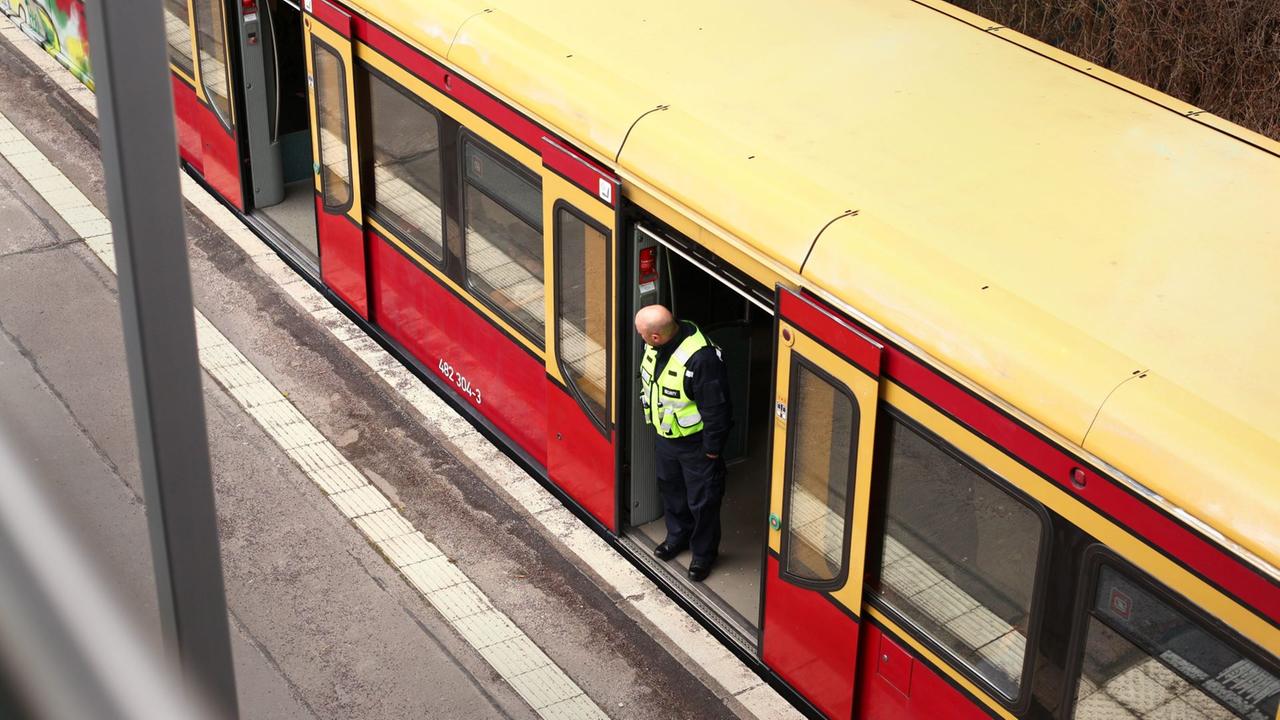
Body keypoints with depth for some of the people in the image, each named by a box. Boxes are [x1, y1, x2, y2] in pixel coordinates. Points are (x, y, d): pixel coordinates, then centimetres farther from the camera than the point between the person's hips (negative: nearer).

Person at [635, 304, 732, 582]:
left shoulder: (701, 358, -37)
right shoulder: (656, 346, -12)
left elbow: (715, 408, -27)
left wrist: (712, 449, -17)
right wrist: (652, 420, 17)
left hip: (694, 442, -7)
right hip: (664, 435, 7)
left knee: (702, 501, 10)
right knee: (670, 487, 26)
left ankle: (703, 553, 32)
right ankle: (678, 535, 50)